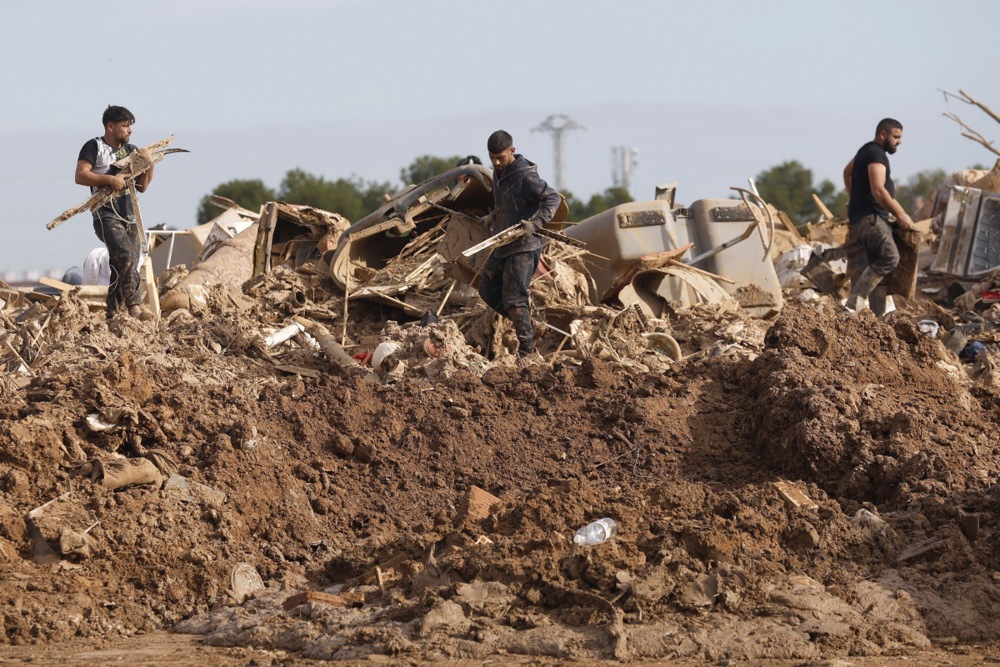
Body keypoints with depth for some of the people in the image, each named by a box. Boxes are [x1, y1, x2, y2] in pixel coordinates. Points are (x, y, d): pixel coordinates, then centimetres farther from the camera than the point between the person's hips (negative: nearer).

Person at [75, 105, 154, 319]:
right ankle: (134, 305, -27)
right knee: (125, 255, -27)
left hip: (130, 217, 7)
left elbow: (142, 186, 18)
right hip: (107, 215, -6)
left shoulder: (131, 150, 18)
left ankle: (113, 315, 6)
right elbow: (80, 176, -12)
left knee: (122, 267, 1)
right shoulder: (94, 147, 0)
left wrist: (149, 164, 1)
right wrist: (109, 179, -22)